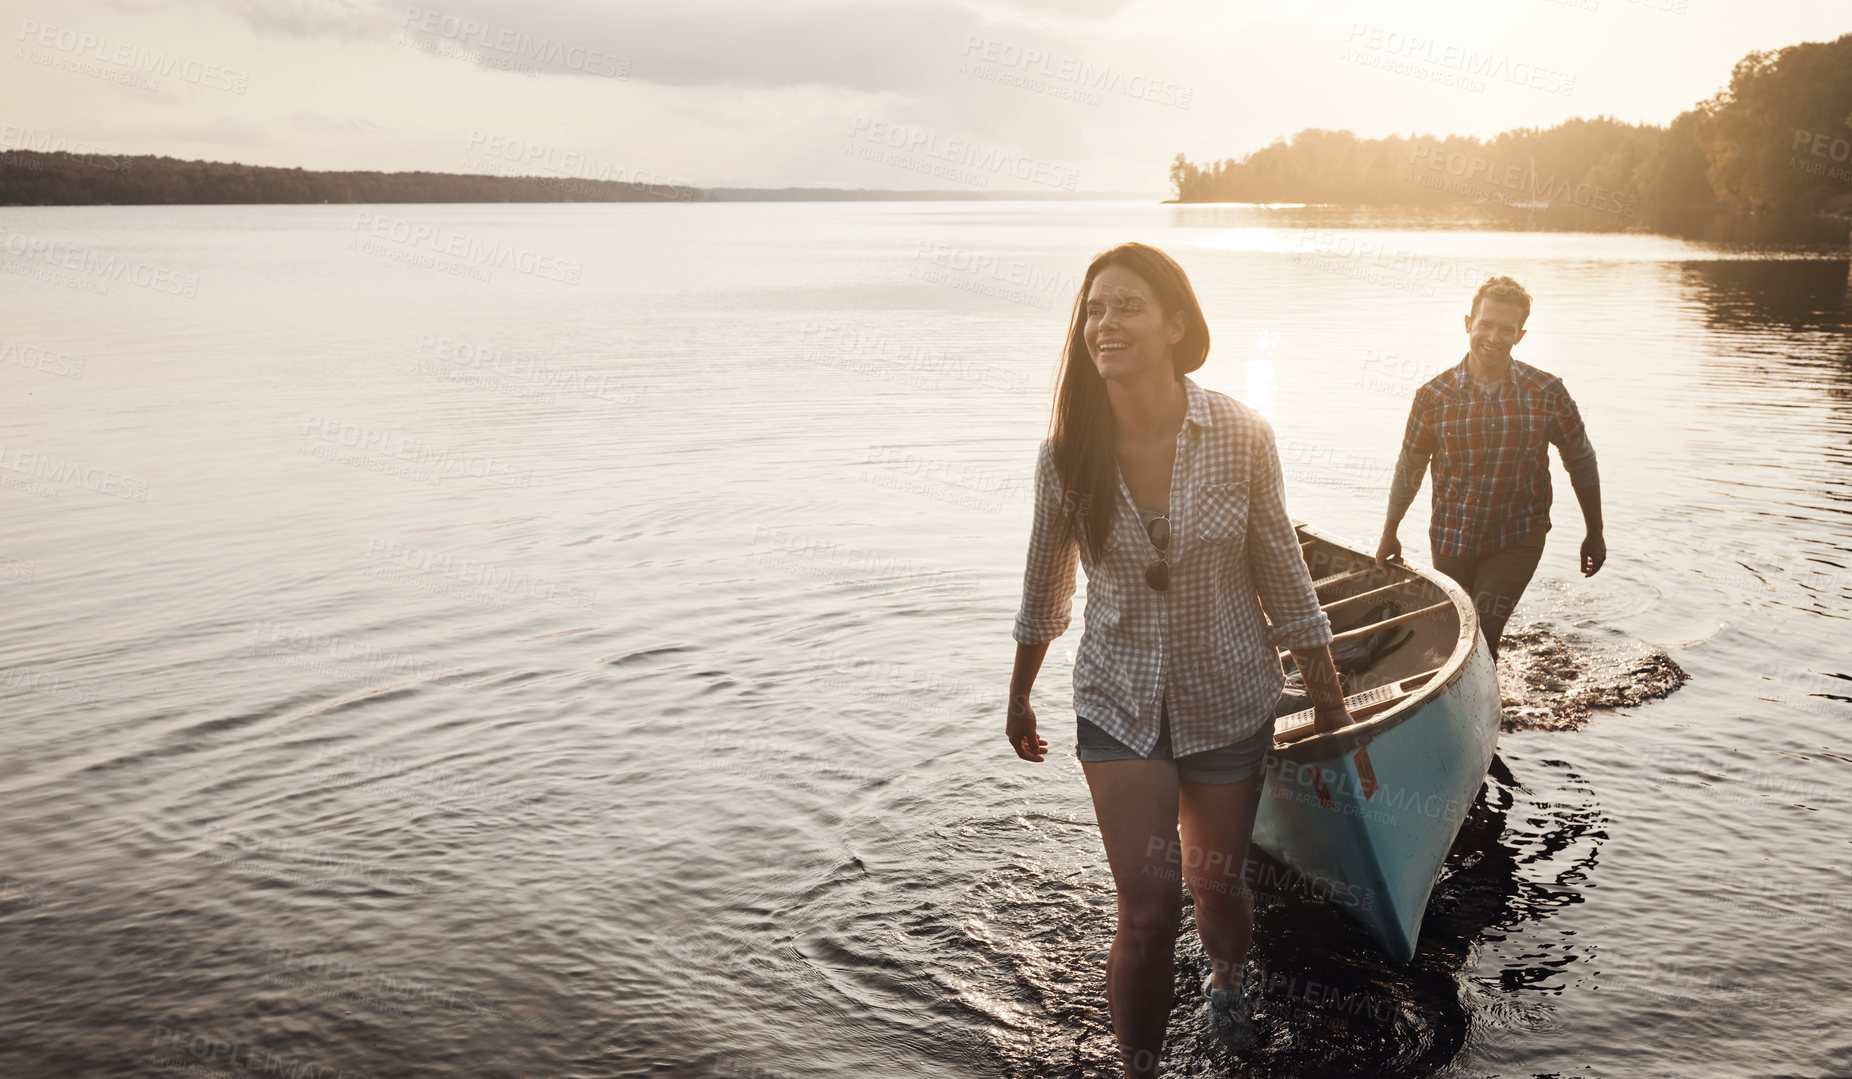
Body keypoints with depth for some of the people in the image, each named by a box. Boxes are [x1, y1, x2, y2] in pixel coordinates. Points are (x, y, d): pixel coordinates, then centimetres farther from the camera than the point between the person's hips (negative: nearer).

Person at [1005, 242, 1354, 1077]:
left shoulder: (1240, 436, -14)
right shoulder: (1067, 451, -12)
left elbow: (1282, 574, -3)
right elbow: (1045, 584, 3)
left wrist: (1329, 700, 5)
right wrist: (1019, 695, 14)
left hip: (1229, 699, 0)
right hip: (1119, 702, 0)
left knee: (1215, 885, 17)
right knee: (1146, 910, -5)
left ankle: (1226, 976, 53)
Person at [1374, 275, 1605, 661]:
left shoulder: (1547, 394, -8)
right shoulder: (1434, 395, -8)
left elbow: (1581, 461, 5)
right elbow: (1410, 466, 5)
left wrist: (1594, 534, 11)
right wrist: (1390, 533, 13)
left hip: (1517, 541, -2)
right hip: (1450, 538, 2)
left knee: (1480, 639, -15)